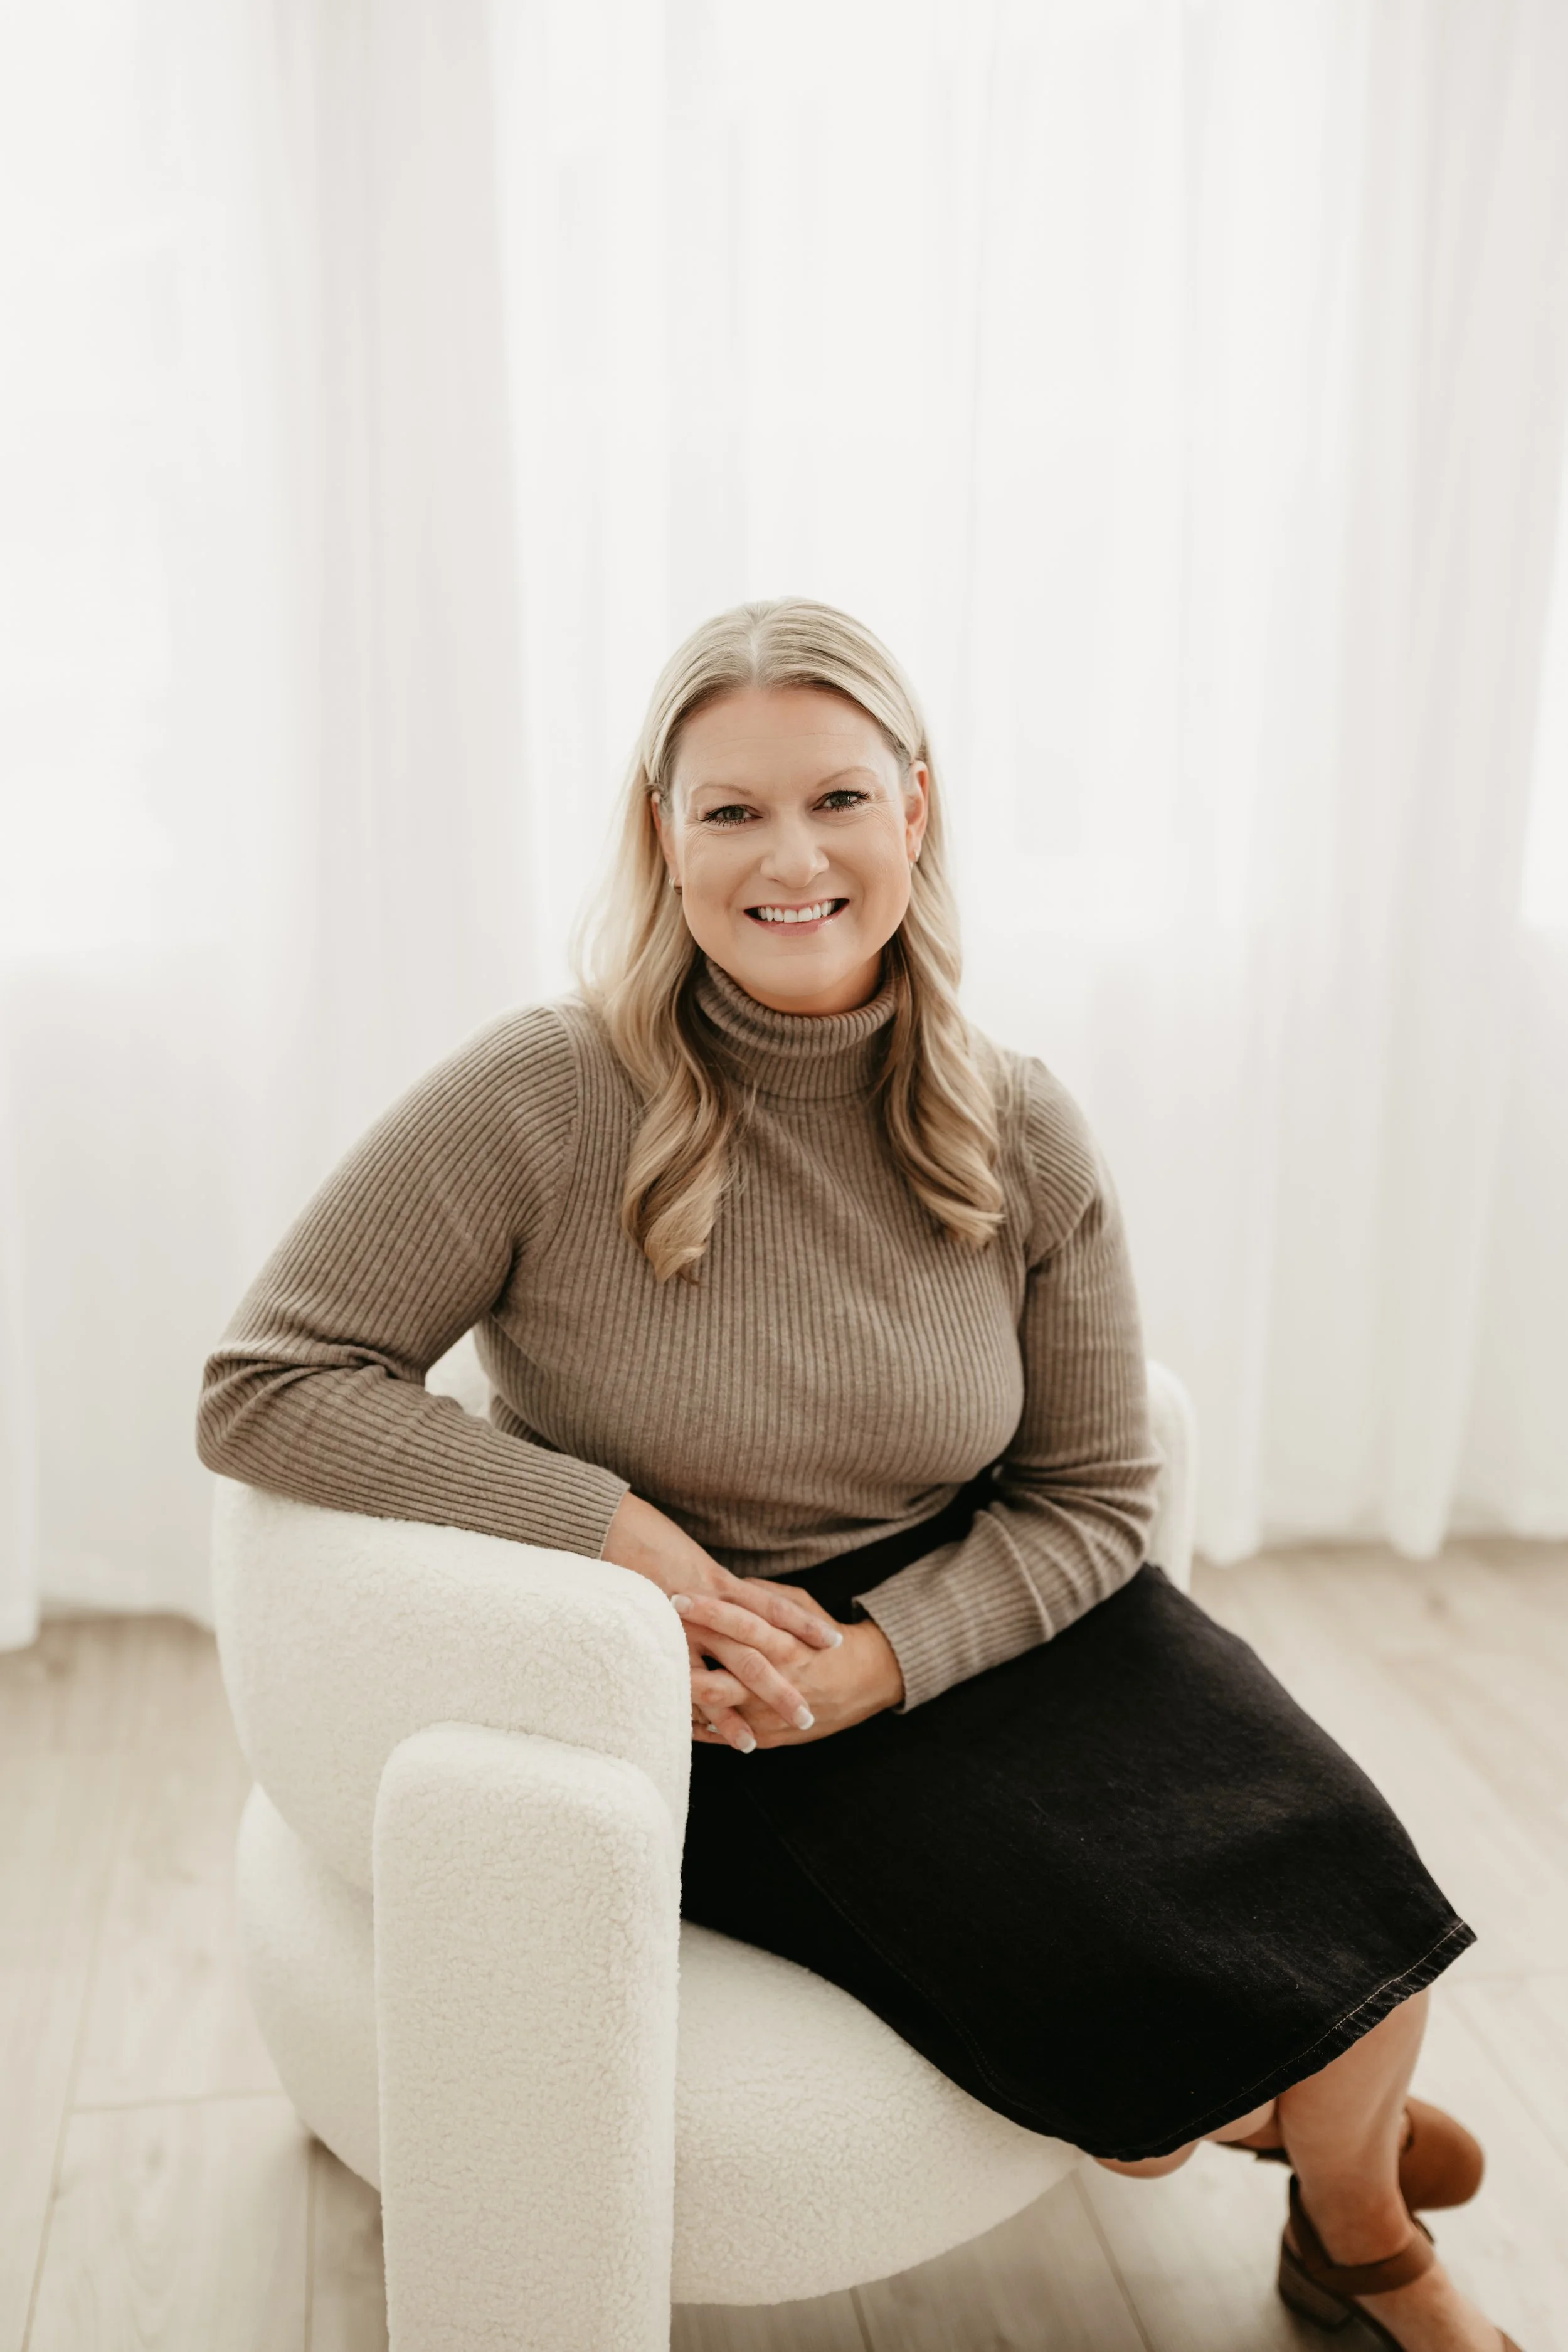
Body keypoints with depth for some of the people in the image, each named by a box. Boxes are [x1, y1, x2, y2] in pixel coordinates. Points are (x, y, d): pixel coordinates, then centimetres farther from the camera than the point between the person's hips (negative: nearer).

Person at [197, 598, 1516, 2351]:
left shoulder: (1021, 1135, -5)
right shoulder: (549, 1099, -16)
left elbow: (1091, 1498, 1)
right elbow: (259, 1386, -15)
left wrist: (870, 1659, -16)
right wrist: (612, 1528, -22)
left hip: (979, 1630, 4)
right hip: (709, 1704, -3)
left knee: (1332, 1916, -16)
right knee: (1125, 2023, -19)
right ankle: (1260, 2096, 20)